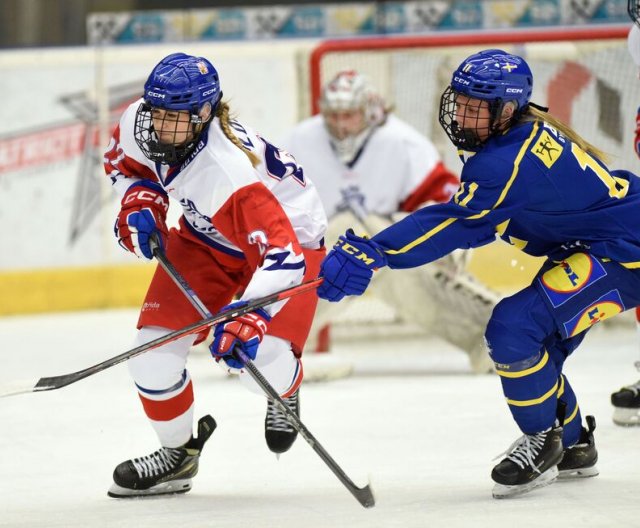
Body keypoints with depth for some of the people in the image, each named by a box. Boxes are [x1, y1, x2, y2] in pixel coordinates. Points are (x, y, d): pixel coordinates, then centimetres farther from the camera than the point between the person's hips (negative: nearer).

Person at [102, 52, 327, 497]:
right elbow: (124, 160, 6)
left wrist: (247, 317, -59)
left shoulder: (229, 172, -42)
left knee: (260, 359, -23)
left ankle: (286, 391, 18)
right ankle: (177, 453, 20)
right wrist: (141, 203, -12)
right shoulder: (138, 123, -21)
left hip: (289, 235, -6)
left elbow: (282, 257, -47)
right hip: (207, 237, 6)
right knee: (154, 350, -6)